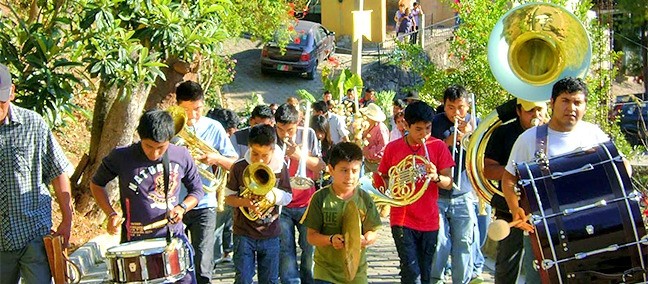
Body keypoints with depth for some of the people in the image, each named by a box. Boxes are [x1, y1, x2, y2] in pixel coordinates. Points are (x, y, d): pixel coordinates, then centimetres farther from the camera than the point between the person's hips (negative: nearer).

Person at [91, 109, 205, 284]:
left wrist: (182, 207, -8)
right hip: (136, 242, -2)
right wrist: (111, 214, -7)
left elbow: (197, 190, 12)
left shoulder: (181, 156, -2)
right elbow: (96, 184, 7)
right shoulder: (121, 157, -9)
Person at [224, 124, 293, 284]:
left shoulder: (280, 167, -4)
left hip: (271, 235, 2)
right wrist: (244, 201, -23)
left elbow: (288, 197, 1)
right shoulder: (239, 167, -9)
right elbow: (228, 197, -3)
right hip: (244, 234, -2)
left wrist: (273, 195, -20)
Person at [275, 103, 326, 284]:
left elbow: (320, 167, 0)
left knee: (311, 248, 4)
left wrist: (300, 156, -15)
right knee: (286, 251, -2)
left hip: (306, 203, 1)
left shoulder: (308, 134, 0)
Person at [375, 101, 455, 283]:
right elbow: (379, 180, 12)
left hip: (429, 221, 2)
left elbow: (449, 183, -2)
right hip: (402, 219, -1)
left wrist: (436, 177, -22)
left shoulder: (438, 146, 1)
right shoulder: (393, 148, 0)